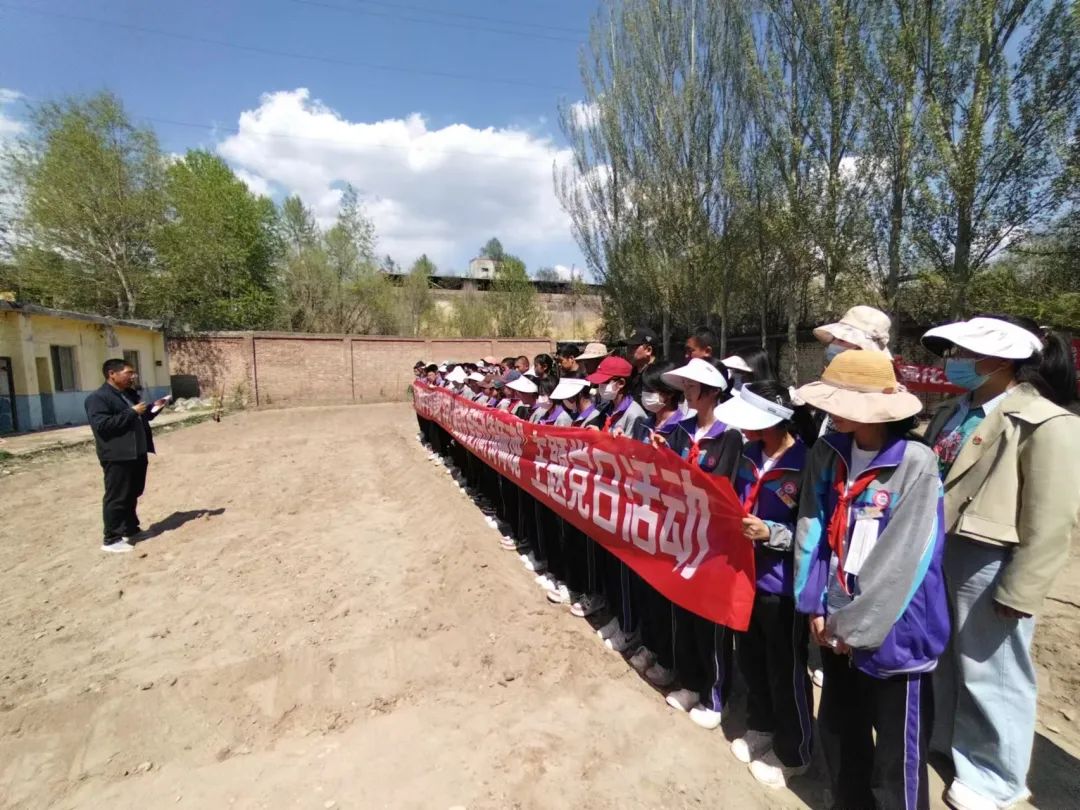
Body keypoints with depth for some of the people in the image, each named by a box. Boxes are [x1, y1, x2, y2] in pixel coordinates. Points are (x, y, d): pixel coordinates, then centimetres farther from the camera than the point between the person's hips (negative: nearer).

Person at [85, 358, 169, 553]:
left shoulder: (130, 394, 15)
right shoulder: (98, 398, -13)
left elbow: (141, 418, 25)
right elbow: (101, 424, -24)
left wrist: (153, 408, 5)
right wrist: (131, 412, -24)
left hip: (137, 453, 9)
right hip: (117, 456, -9)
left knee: (133, 495, 17)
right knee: (116, 498, -2)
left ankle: (130, 529, 30)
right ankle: (111, 538, 7)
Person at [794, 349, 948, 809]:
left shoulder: (915, 463, -17)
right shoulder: (827, 454, -2)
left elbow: (903, 557, -18)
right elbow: (812, 530, 0)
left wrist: (857, 623, -13)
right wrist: (815, 605, -4)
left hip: (893, 630, -5)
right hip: (836, 622, 5)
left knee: (897, 752, 11)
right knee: (838, 731, 22)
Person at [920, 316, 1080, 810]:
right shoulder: (954, 413, 8)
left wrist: (1018, 593, -16)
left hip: (988, 564, -7)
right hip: (937, 553, 8)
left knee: (988, 673, 11)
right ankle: (940, 738, 46)